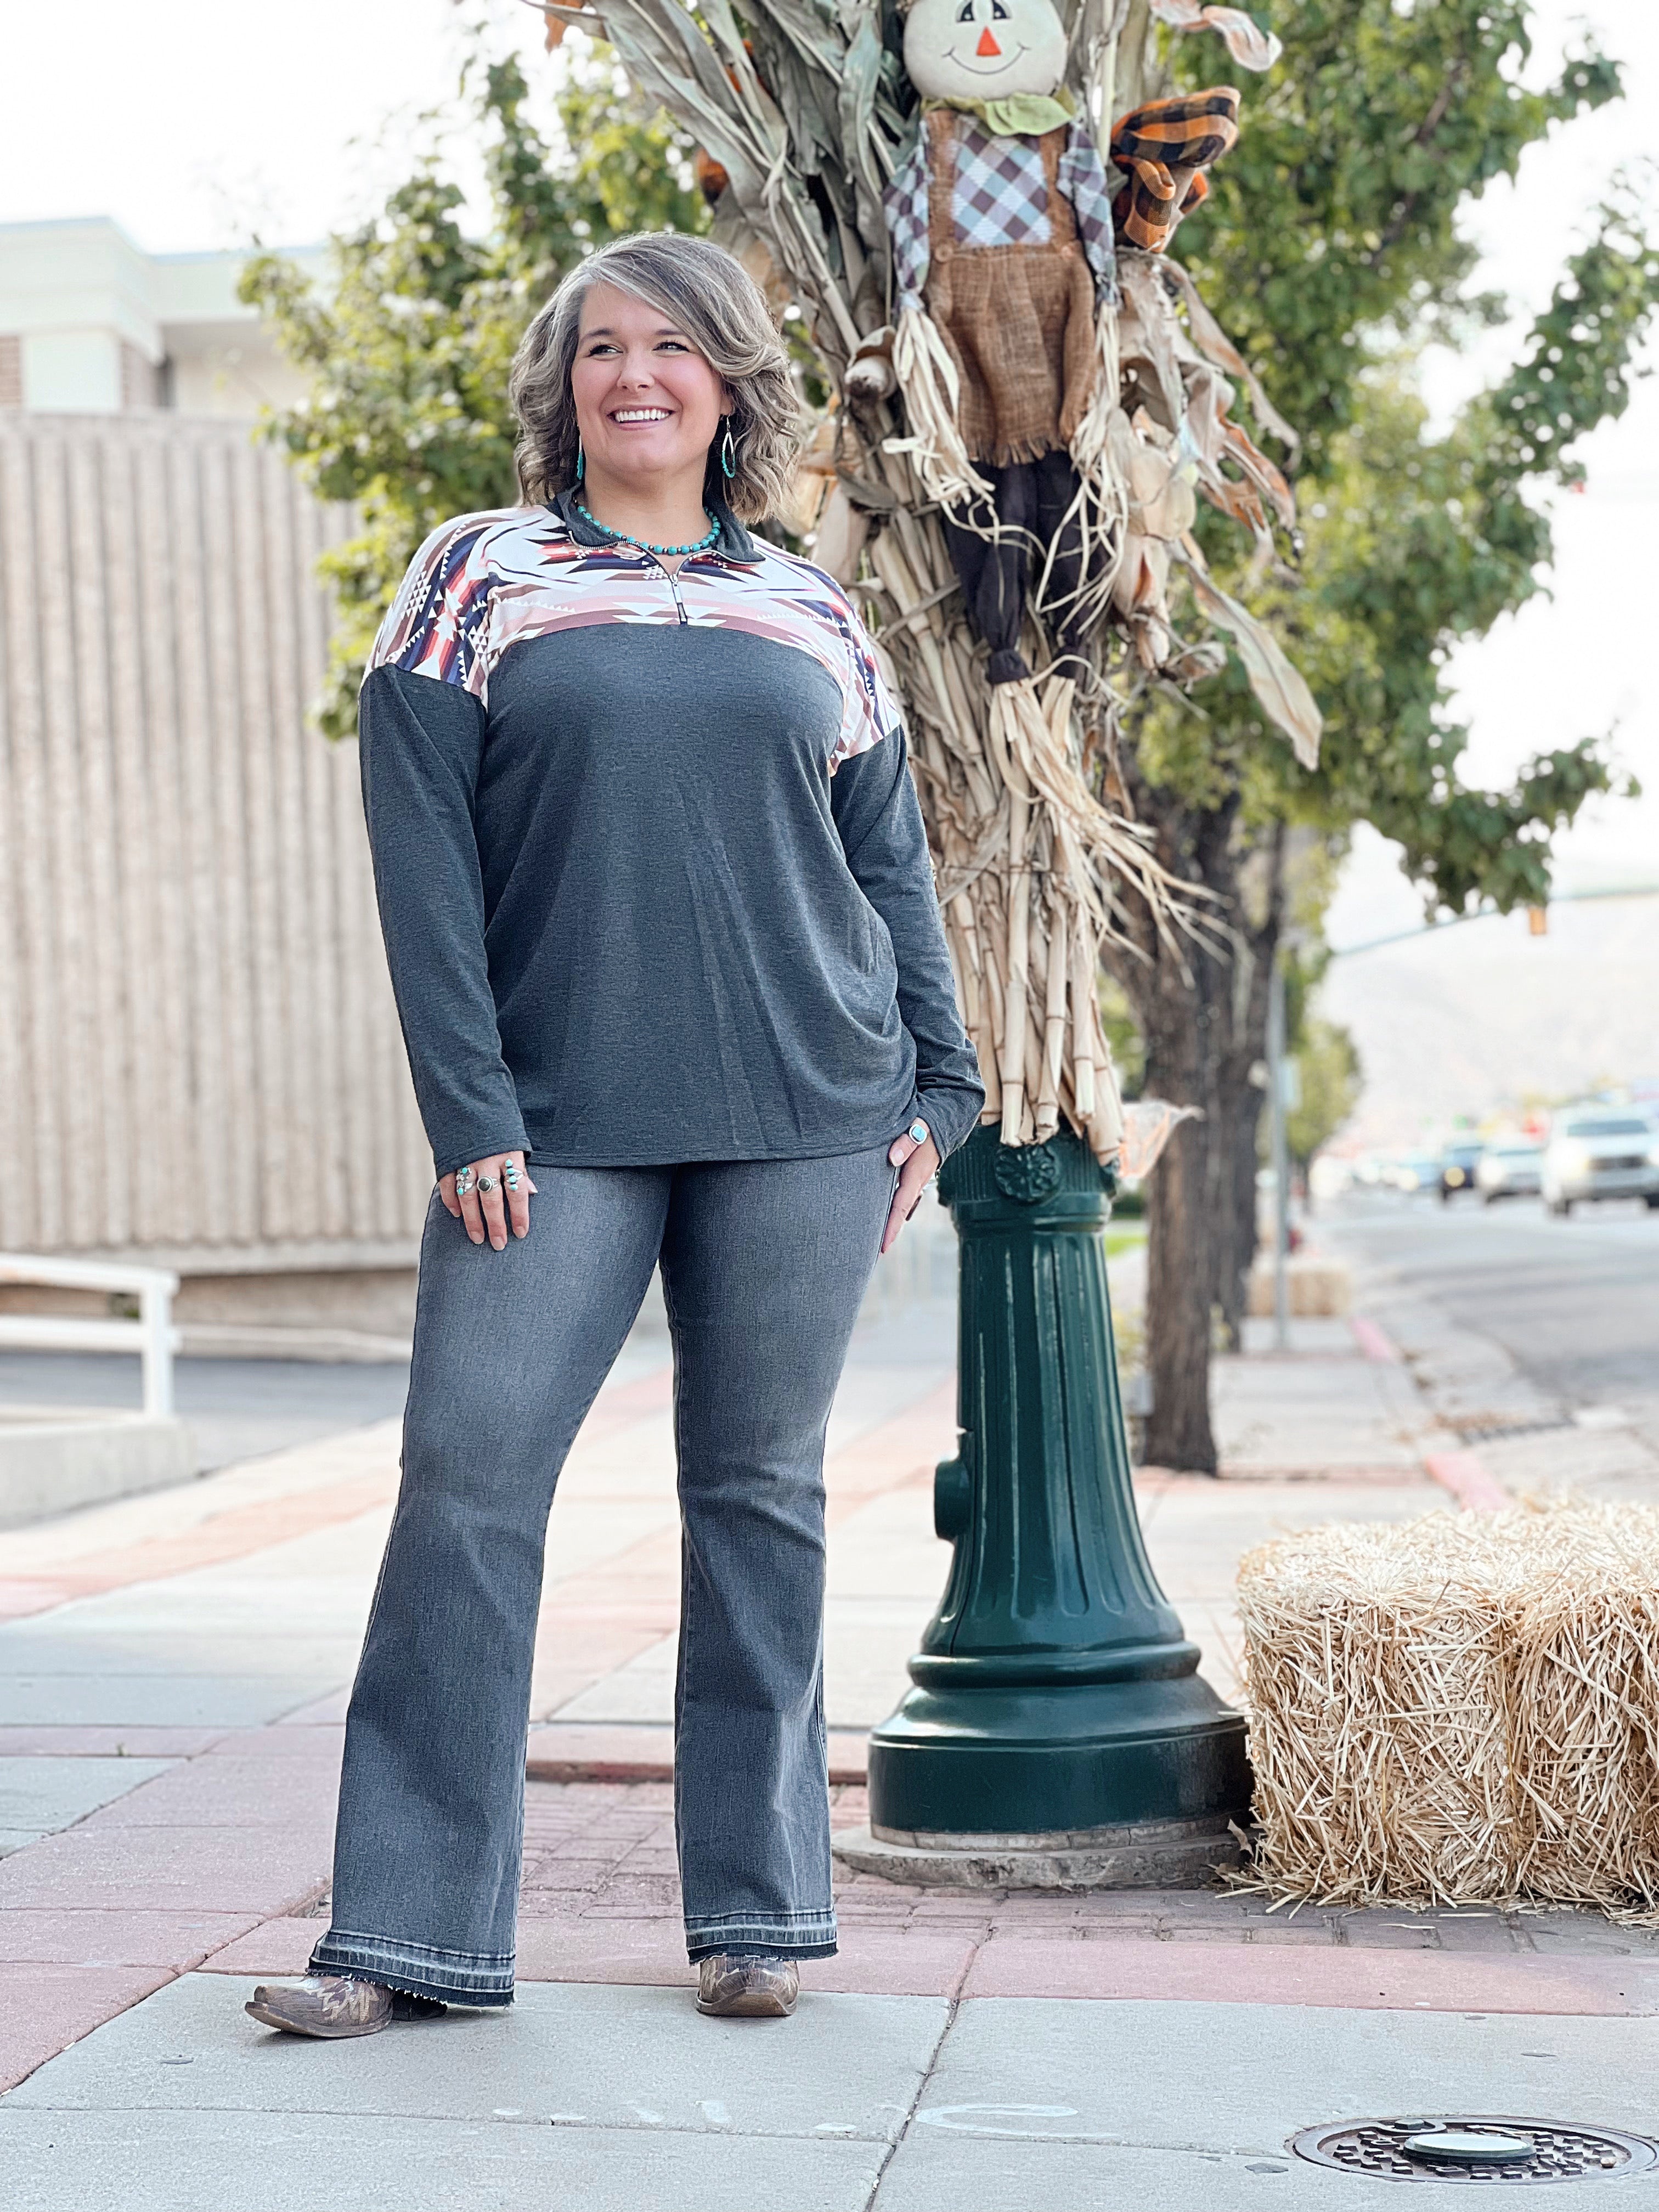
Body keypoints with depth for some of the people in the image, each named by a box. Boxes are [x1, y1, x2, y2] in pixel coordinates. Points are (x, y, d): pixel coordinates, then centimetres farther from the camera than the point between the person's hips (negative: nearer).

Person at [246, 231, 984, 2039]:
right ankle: (410, 1934, 2)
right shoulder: (476, 579, 6)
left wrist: (936, 1084, 8)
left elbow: (891, 859, 16)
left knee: (762, 1493, 6)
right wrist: (469, 1112, -9)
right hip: (557, 1126, -2)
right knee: (466, 1482, -6)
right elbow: (419, 855, -1)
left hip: (804, 1118, 2)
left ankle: (757, 1911, 16)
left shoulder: (810, 613, 13)